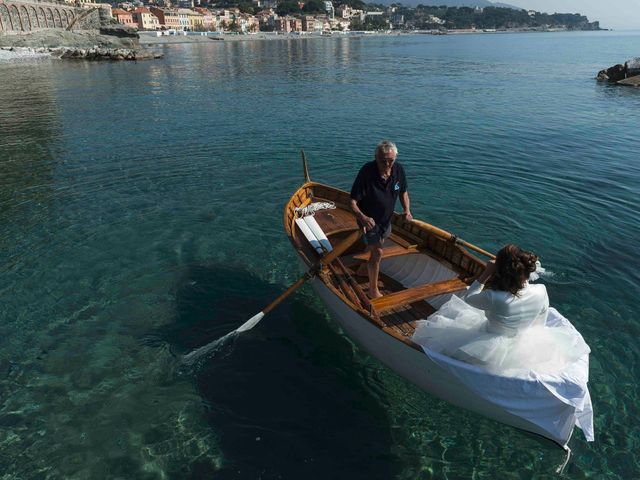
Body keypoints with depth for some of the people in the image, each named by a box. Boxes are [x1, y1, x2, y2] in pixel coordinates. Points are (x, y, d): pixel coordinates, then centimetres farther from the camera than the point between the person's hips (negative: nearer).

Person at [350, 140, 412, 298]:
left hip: (386, 218, 7)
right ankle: (373, 290, 4)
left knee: (377, 245, 26)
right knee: (377, 252, -12)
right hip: (369, 220, -7)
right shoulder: (366, 172, -31)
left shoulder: (398, 170, -14)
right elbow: (352, 201, -29)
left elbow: (403, 192, 4)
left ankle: (364, 270, 55)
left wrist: (407, 210, -13)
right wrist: (362, 217, -47)